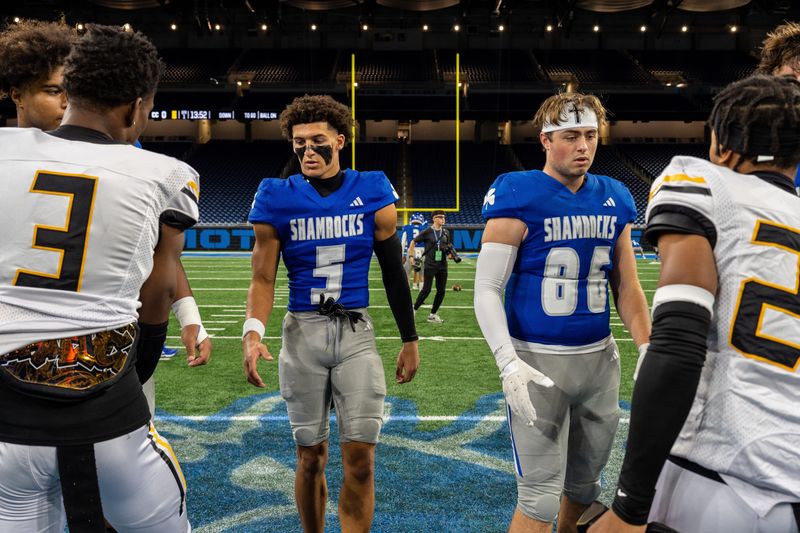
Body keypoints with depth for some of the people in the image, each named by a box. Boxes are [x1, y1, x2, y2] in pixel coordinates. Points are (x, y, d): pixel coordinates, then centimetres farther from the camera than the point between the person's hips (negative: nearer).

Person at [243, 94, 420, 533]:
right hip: (302, 334, 0)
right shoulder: (278, 199, -2)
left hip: (356, 334, 0)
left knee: (360, 462, -1)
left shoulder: (373, 193, -1)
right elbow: (263, 279, -2)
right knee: (310, 458, 12)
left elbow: (393, 273, 6)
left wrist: (409, 339, 9)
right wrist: (253, 331, -21)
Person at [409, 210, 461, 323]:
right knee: (426, 290, -8)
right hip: (430, 265, -5)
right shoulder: (427, 232, -7)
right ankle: (413, 310, 8)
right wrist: (411, 256, -7)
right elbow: (413, 242, 0)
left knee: (441, 291, 4)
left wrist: (451, 253, 1)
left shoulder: (446, 232, 9)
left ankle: (432, 314, 17)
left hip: (442, 265, 5)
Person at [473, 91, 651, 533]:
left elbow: (627, 287, 13)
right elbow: (486, 290, -13)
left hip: (599, 359, 6)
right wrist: (509, 363, -23)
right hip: (538, 361, -5)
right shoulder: (518, 197, -11)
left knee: (584, 487, 20)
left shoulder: (614, 200, 6)